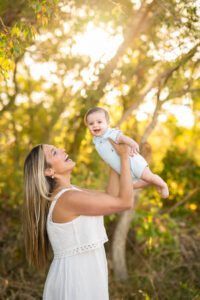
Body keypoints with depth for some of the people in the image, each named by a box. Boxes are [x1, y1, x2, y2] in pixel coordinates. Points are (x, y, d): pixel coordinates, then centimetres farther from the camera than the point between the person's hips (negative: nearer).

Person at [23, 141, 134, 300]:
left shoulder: (65, 192, 7)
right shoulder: (68, 198, -21)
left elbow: (111, 196, 11)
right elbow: (126, 202, -17)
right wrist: (124, 157, -10)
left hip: (81, 277, 9)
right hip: (76, 281, -9)